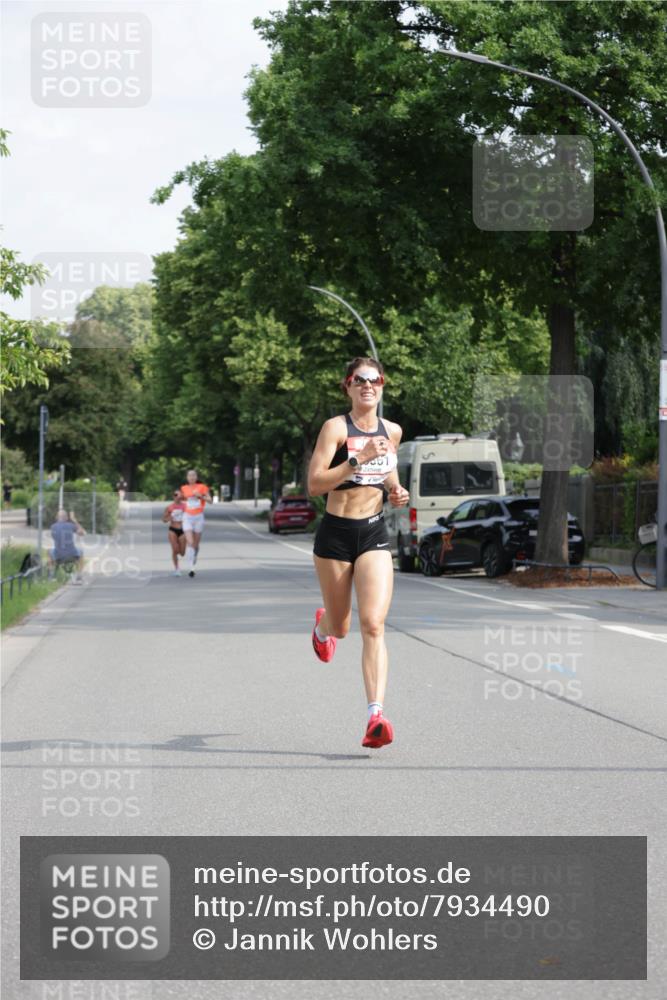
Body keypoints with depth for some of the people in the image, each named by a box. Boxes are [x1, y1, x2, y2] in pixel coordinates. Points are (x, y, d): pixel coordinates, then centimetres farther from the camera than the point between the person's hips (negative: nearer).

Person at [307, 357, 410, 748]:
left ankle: (376, 716, -24)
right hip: (336, 532, -2)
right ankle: (323, 625, 54)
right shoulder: (336, 427, -8)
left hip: (375, 533, 2)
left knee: (373, 625, -16)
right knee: (341, 628, 14)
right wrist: (359, 459, -25)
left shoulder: (392, 431, 7)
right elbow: (315, 484, -17)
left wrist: (396, 490, 6)